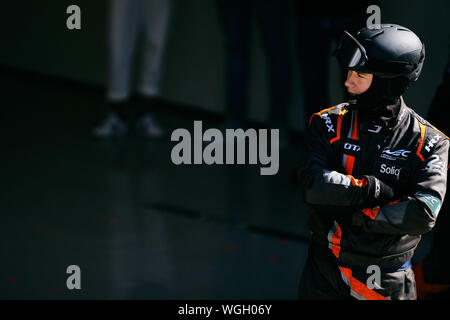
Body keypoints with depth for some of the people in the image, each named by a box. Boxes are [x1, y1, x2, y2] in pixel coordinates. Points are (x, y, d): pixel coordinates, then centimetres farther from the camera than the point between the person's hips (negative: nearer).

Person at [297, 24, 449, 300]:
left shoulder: (427, 143, -7)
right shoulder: (330, 124, -2)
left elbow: (423, 214, -20)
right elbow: (313, 185, -17)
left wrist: (350, 216, -20)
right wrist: (378, 189, -19)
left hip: (388, 284, -1)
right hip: (325, 273, 1)